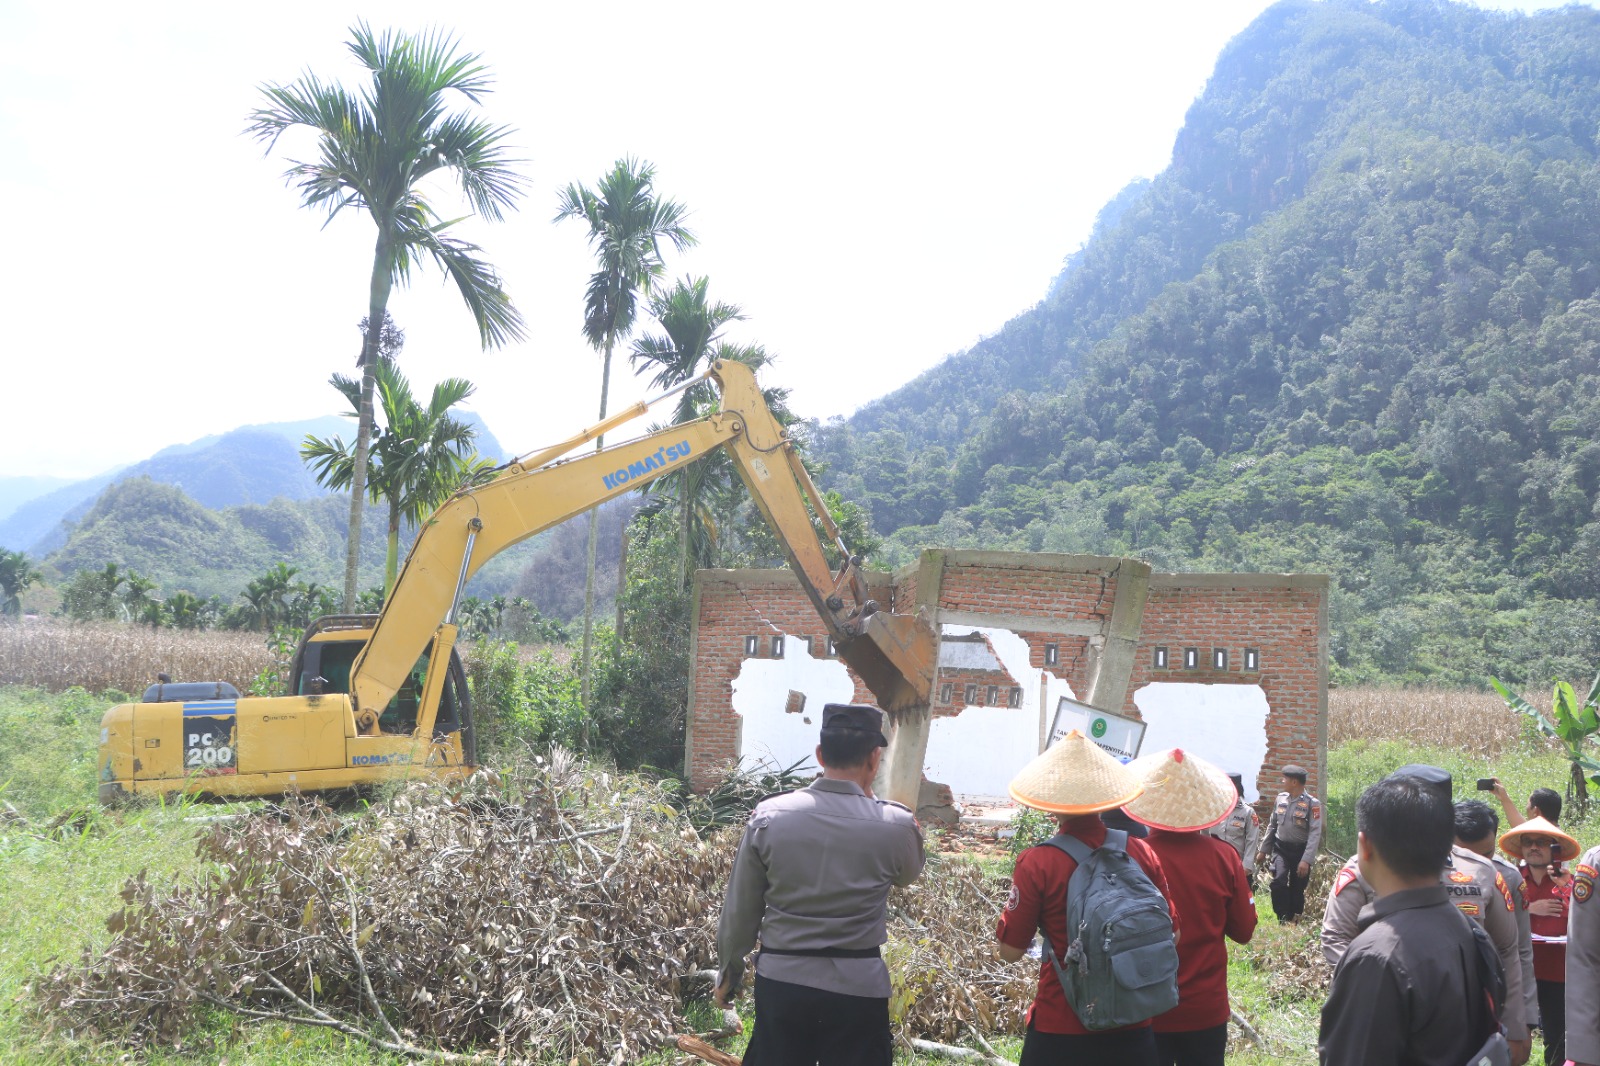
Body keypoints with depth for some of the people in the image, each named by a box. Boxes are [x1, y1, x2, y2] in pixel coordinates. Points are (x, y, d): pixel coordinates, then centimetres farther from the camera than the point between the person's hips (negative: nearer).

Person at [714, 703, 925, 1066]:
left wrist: (729, 970, 16)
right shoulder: (897, 826, -10)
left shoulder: (768, 817, -8)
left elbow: (740, 911, 1)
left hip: (780, 980, 1)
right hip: (858, 987, -1)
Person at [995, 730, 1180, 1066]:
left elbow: (1010, 950, -9)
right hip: (1132, 1027, 3)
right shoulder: (1142, 852, -6)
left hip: (1059, 1031, -3)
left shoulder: (1037, 864, -15)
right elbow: (1172, 936, 3)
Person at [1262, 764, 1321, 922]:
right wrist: (1264, 850, 16)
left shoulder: (1312, 803, -13)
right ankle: (1283, 919, -9)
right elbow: (1272, 826, 13)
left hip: (1301, 851, -3)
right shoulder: (1281, 798, 3)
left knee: (1297, 890, 6)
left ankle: (1293, 922, 22)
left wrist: (1306, 860, -23)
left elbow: (1315, 833, -17)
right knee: (1278, 881, -17)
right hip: (1281, 849, 3)